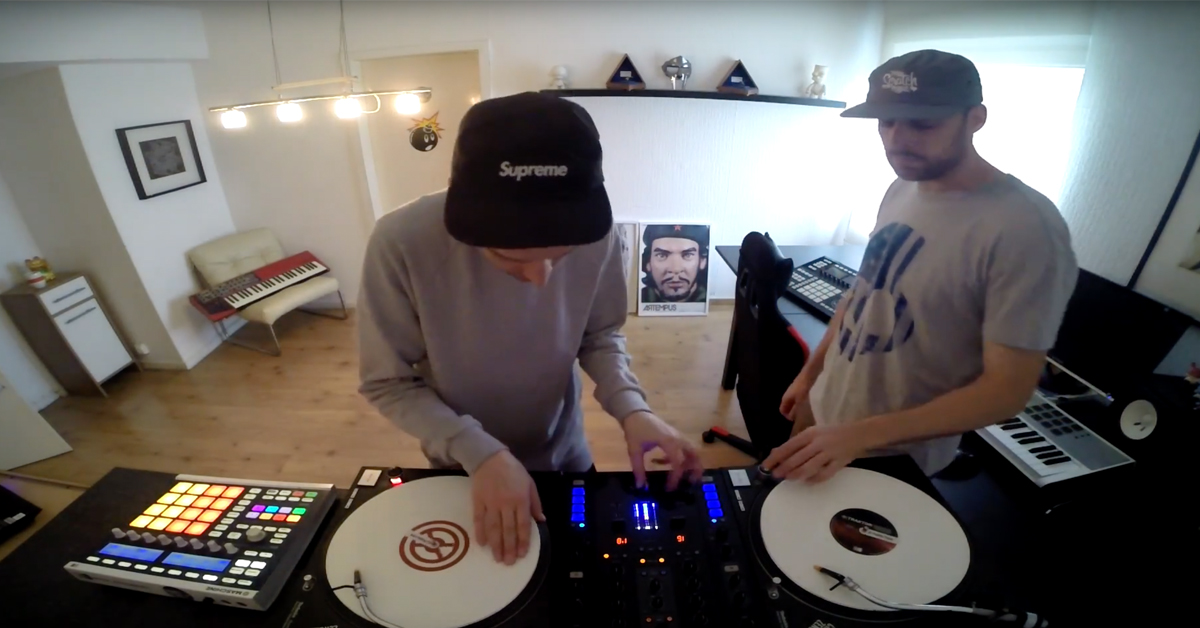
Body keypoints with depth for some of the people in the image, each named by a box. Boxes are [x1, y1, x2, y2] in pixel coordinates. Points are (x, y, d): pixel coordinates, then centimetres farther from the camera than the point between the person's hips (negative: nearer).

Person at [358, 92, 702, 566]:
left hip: (562, 455, 2)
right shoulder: (401, 243, -32)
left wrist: (631, 407, -25)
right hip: (462, 466, -1)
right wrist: (477, 452, -31)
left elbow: (600, 335, -8)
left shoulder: (596, 234, -25)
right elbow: (386, 384, -19)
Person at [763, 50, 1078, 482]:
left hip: (891, 461, -6)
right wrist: (810, 373, 12)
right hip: (823, 412, 7)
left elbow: (1007, 390, -23)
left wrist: (862, 436, -32)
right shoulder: (903, 190, -2)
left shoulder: (1026, 231, -24)